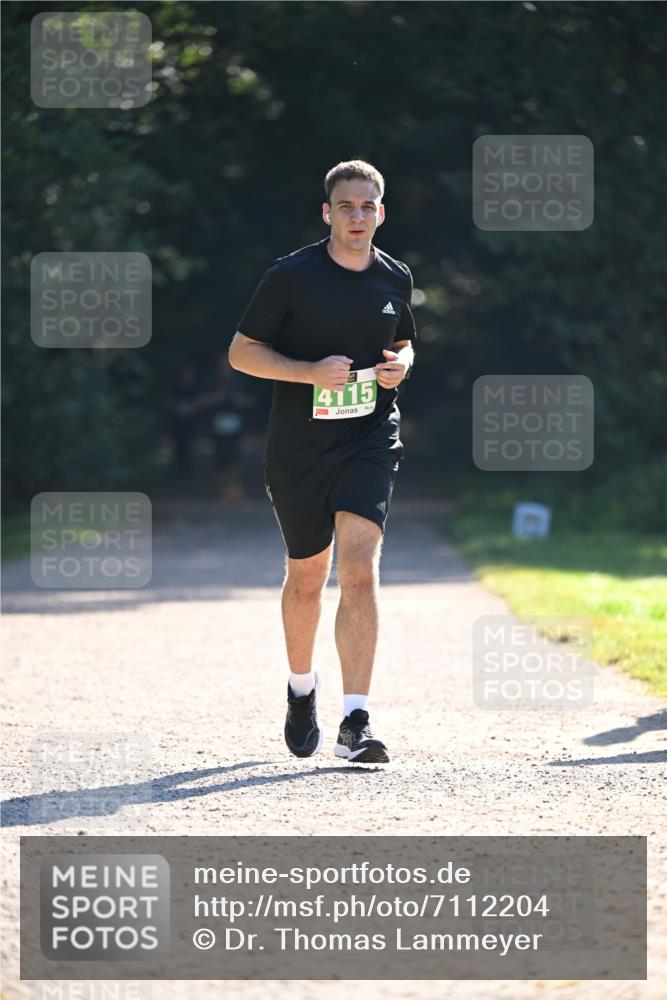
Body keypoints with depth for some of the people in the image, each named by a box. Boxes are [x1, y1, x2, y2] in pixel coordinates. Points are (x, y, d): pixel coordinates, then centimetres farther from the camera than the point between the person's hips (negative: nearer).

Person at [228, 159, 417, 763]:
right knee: (307, 576, 11)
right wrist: (311, 372, -18)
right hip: (298, 446, -1)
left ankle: (355, 723, -20)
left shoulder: (395, 279, 6)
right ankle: (302, 687, 40)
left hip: (371, 441, 1)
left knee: (361, 570, -16)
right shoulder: (291, 276, -6)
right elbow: (241, 351, -3)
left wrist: (400, 363, 0)